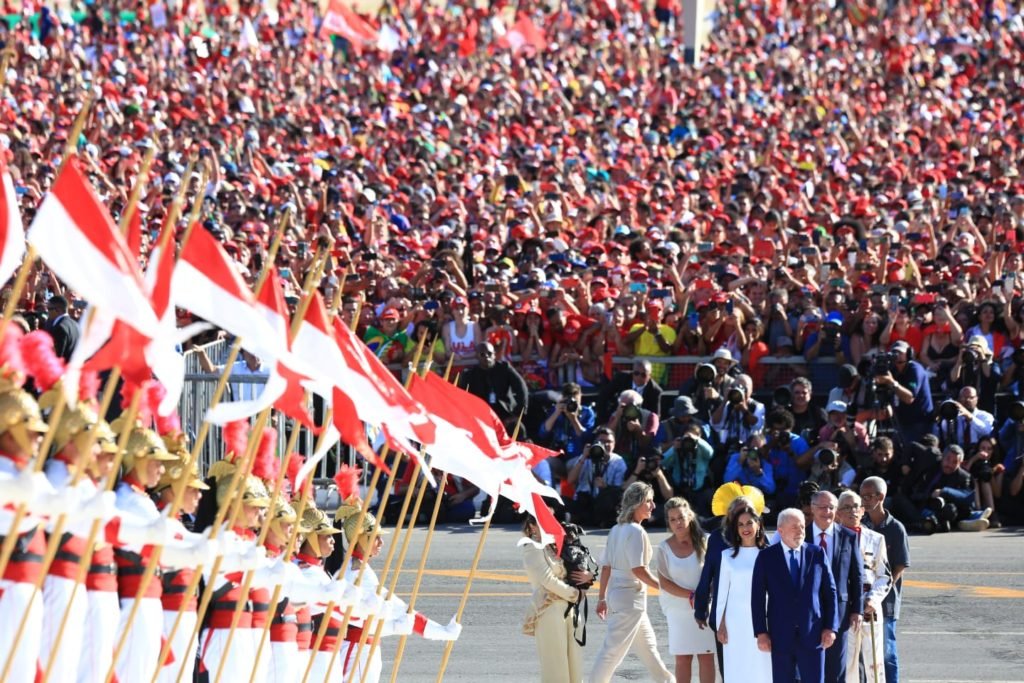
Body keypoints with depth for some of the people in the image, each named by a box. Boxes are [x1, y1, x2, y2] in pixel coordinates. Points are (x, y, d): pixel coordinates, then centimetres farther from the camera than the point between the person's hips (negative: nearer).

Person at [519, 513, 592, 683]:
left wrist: (587, 576, -3)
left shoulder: (553, 546, 16)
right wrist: (576, 595, -7)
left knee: (575, 668, 7)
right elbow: (548, 580, -14)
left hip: (568, 609, 8)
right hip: (549, 610, -8)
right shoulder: (532, 548, -6)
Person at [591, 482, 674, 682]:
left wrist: (603, 598, 18)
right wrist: (662, 585, -13)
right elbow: (638, 569, -22)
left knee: (647, 644, 20)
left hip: (615, 592, 10)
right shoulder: (636, 532, -17)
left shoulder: (616, 530, 10)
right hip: (631, 596, -10)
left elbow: (606, 567, 13)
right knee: (614, 650, -5)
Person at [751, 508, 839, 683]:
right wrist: (761, 632, -5)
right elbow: (758, 597, 2)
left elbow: (830, 592, 6)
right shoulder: (766, 557, 3)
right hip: (780, 635, -1)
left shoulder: (817, 554, 6)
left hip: (812, 634, 1)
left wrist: (830, 627, -1)